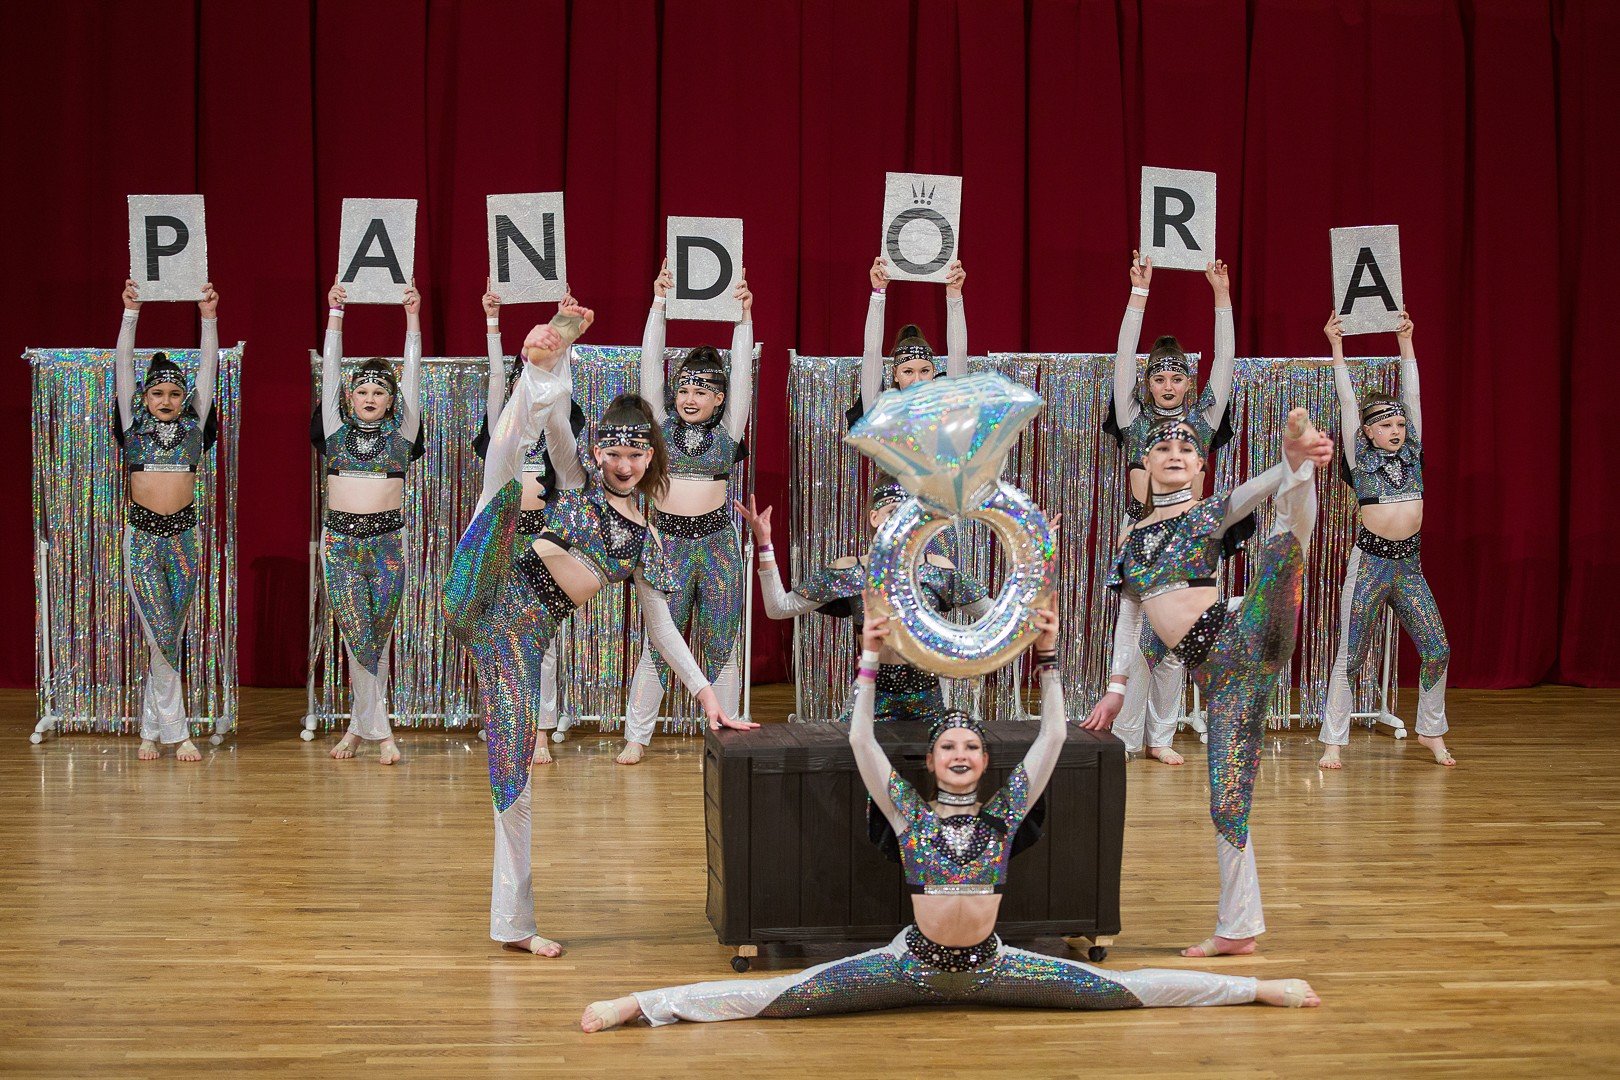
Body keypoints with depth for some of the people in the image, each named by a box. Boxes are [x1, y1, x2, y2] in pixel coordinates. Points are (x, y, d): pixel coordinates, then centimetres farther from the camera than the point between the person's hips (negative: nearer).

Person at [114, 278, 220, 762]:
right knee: (161, 634, -5)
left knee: (168, 635, 4)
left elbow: (207, 369, 3)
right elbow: (123, 366, 1)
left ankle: (152, 730, 11)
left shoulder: (193, 423, 8)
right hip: (142, 534, -1)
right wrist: (131, 314, -5)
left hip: (184, 534, 2)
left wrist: (209, 318, -4)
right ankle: (175, 732, 1)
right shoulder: (134, 425, 5)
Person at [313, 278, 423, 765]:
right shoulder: (336, 430, 7)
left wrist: (413, 318, -2)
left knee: (378, 635, 3)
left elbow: (412, 374, 1)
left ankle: (361, 724, 12)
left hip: (387, 540, 0)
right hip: (339, 538, 0)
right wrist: (335, 316, 3)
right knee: (357, 635, -2)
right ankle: (379, 730, 5)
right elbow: (330, 371, 5)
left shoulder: (401, 432, 5)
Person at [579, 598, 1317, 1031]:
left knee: (1128, 990, 0)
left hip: (990, 964, 2)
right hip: (915, 960, -1)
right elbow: (860, 740, -4)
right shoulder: (909, 809, 1)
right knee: (782, 996, -12)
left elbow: (1053, 736, 2)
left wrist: (1047, 656, -4)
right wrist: (870, 661, -6)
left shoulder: (1005, 808, 3)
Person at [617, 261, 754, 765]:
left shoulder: (727, 429, 5)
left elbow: (742, 371, -2)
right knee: (658, 645, 1)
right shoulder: (662, 424, 5)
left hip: (718, 543, 0)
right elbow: (650, 364, 0)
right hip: (669, 543, 0)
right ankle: (636, 736, 6)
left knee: (720, 647, 5)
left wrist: (744, 316, -10)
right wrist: (659, 303, -4)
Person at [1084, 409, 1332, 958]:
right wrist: (1115, 692, 22)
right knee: (1227, 797, 1)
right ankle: (1237, 928, 9)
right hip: (1211, 672, 3)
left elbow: (1261, 487, -11)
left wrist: (1294, 458, -33)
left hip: (1240, 639, -3)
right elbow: (1131, 617, 26)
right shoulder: (1135, 537, 21)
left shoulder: (1212, 512, 9)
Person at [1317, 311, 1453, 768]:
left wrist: (1405, 341, 14)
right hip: (1371, 560, -4)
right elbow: (1347, 401, -2)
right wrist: (1337, 346, -2)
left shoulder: (1410, 451, 9)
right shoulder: (1361, 456, 0)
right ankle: (1333, 741, 2)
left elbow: (1412, 395, 11)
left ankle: (1432, 732, 16)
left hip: (1409, 563, 4)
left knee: (1437, 649, -1)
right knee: (1350, 654, -3)